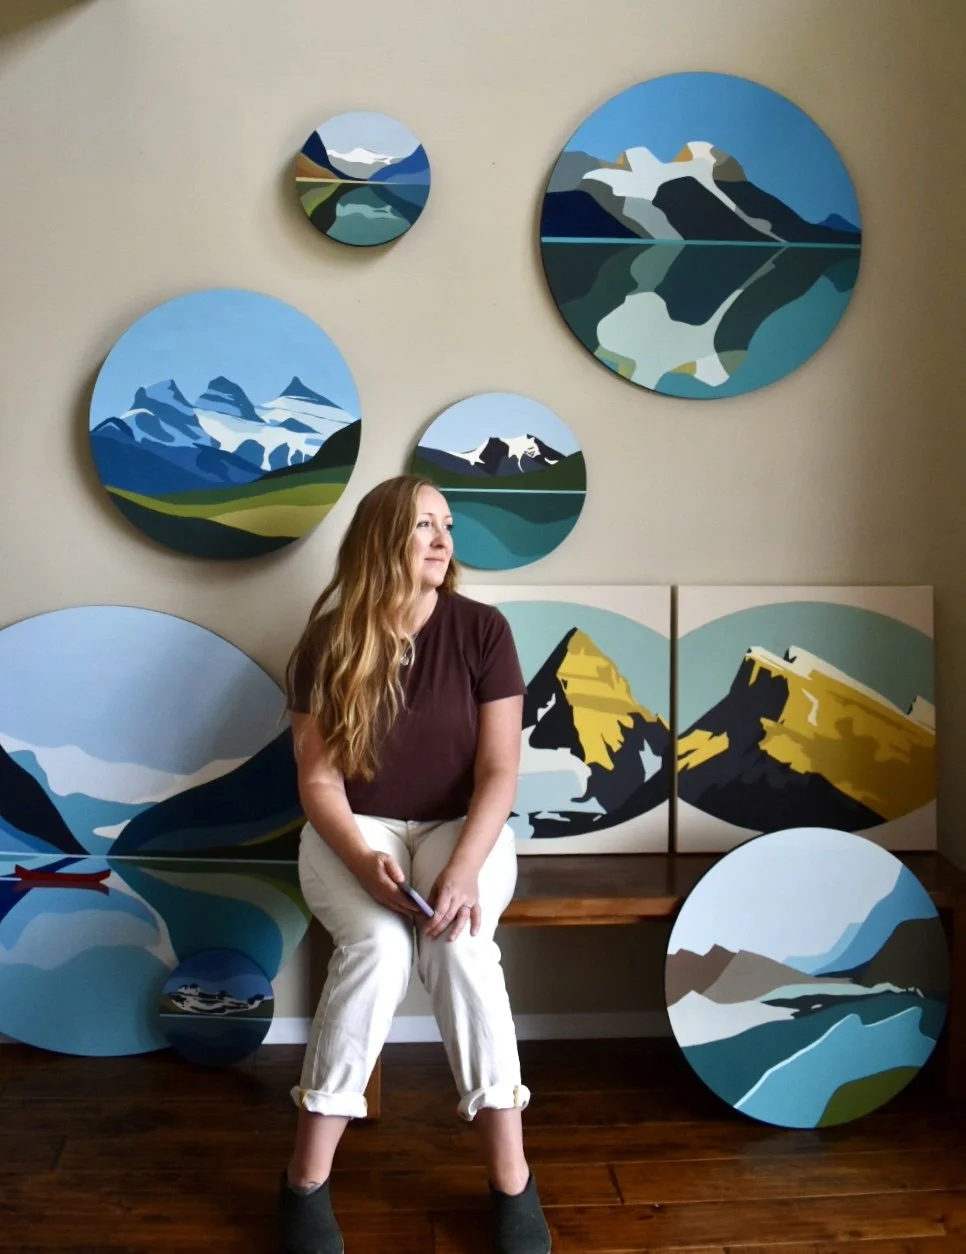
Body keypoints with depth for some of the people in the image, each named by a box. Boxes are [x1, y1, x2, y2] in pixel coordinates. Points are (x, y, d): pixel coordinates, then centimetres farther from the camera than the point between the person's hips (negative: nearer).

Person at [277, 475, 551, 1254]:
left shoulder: (482, 630, -6)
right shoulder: (329, 644, -5)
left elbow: (499, 770, -10)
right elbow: (319, 780, -6)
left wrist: (464, 868, -25)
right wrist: (364, 862, -24)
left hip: (461, 827, 0)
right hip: (354, 832, 0)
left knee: (458, 942, -30)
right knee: (379, 944, -30)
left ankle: (512, 1179, -17)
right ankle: (308, 1179, -15)